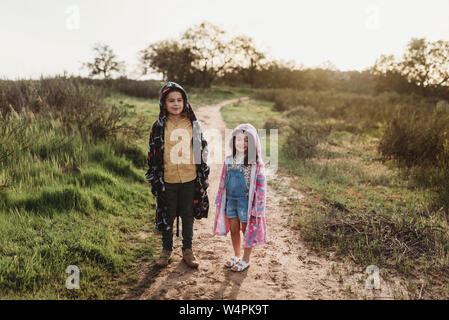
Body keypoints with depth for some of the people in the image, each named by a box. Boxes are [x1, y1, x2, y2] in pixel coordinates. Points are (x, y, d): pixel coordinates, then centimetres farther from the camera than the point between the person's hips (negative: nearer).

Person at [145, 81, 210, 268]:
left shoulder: (193, 124, 1)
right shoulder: (159, 127, -4)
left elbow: (202, 149, 8)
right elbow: (152, 153, 1)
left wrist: (203, 175, 7)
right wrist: (154, 179, -1)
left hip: (190, 178, 1)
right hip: (167, 179, -1)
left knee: (188, 215, 13)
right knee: (168, 216, 12)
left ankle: (187, 250, 30)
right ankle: (166, 249, 32)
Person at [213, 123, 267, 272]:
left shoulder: (255, 162, -14)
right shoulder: (229, 159, 2)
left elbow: (260, 184, -11)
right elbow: (224, 181, 11)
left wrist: (257, 206, -12)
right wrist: (220, 199, 13)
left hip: (246, 200, -5)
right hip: (230, 199, 5)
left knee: (247, 230, 9)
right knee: (233, 228, 16)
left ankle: (246, 259, 27)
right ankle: (236, 255, 36)